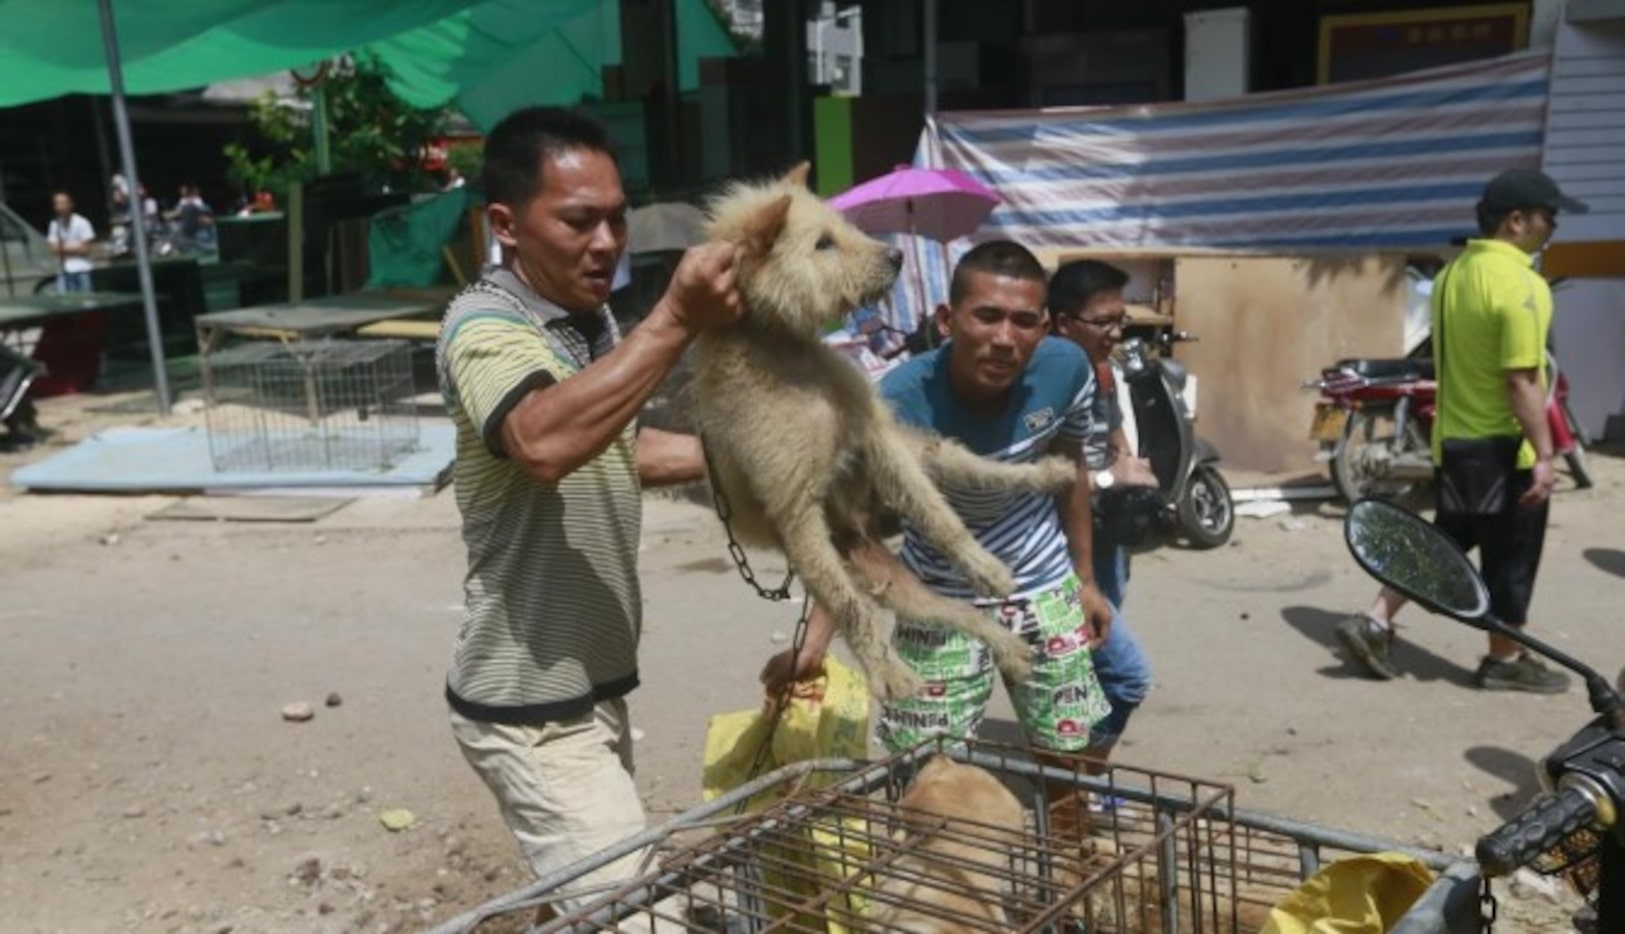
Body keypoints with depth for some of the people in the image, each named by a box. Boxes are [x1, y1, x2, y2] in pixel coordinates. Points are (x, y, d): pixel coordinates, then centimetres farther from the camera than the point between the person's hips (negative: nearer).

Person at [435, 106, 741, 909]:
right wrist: (676, 322, -47)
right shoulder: (485, 327, -20)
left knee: (597, 902, 22)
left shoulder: (591, 315, 8)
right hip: (529, 705, -9)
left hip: (588, 683, 9)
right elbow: (545, 441, -42)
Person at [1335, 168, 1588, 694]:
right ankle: (1506, 661, 21)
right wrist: (1544, 454, -20)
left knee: (1443, 542, 18)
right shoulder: (1518, 284, -20)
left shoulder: (1453, 273, 7)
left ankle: (1374, 622, 11)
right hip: (1504, 448, -8)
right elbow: (1520, 381, -23)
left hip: (1452, 439, 8)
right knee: (1511, 557, 7)